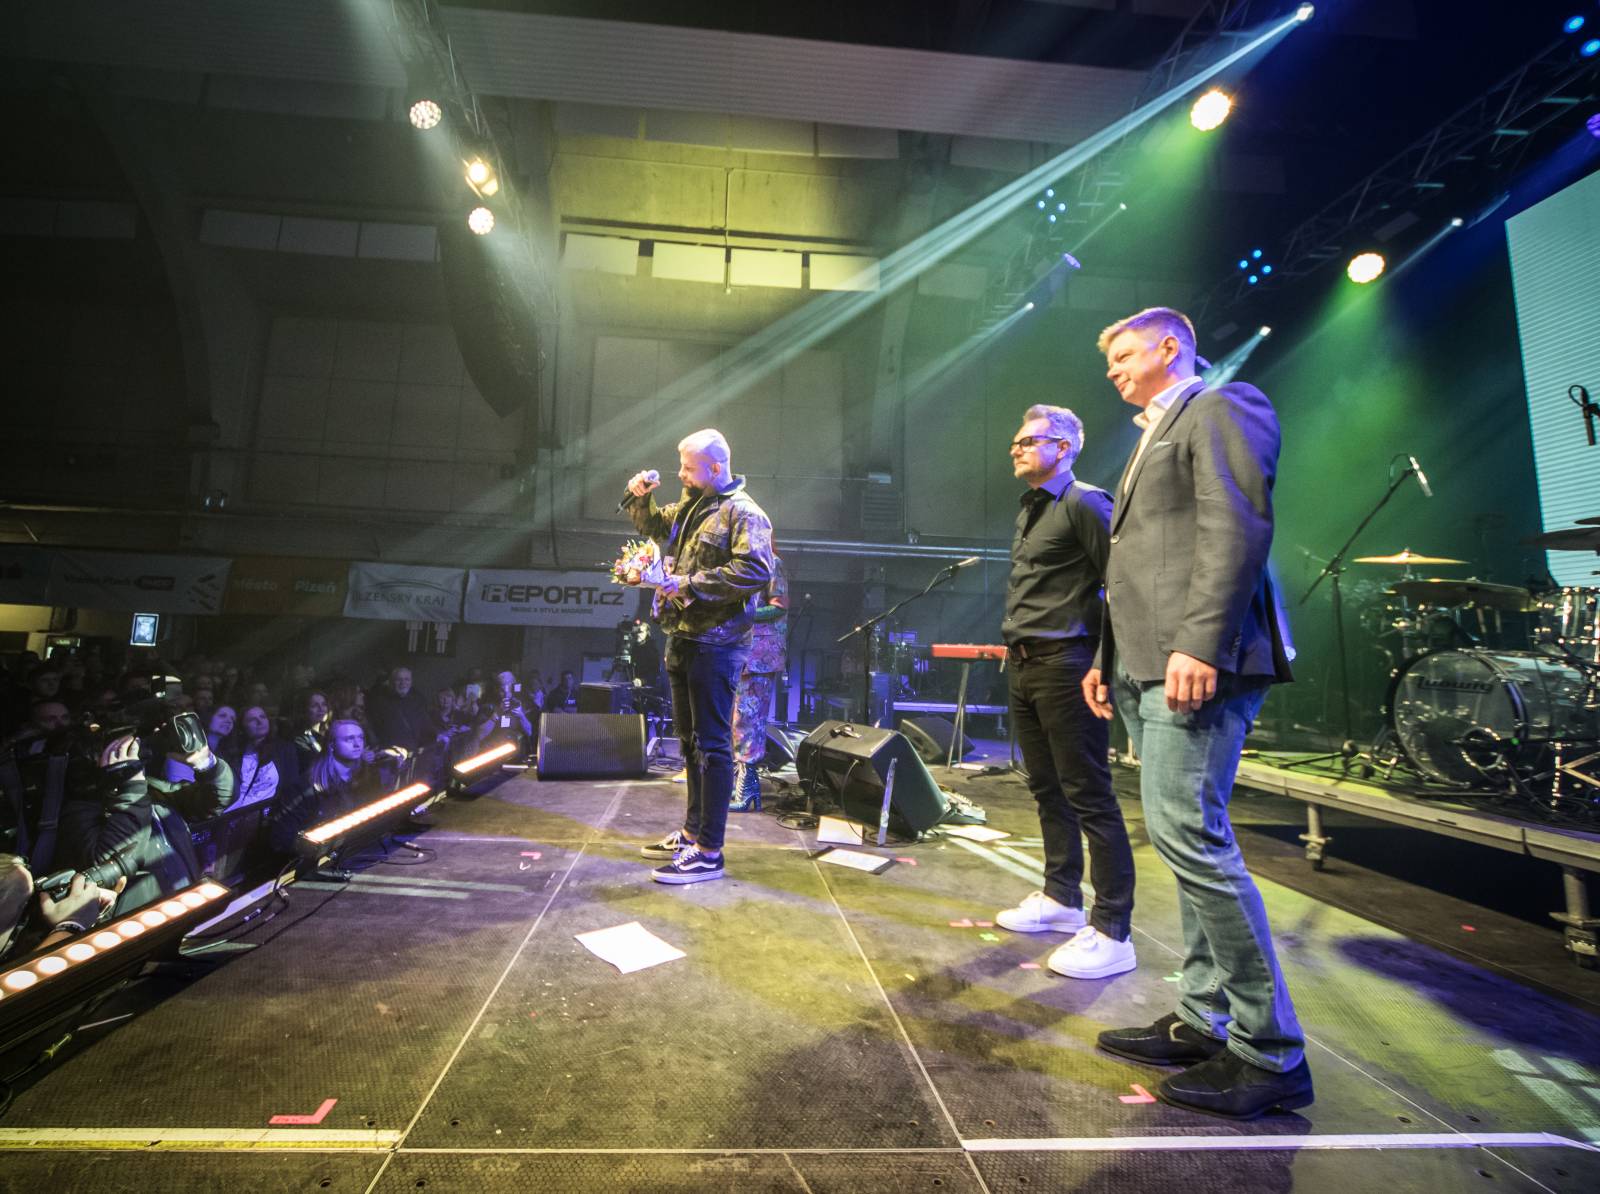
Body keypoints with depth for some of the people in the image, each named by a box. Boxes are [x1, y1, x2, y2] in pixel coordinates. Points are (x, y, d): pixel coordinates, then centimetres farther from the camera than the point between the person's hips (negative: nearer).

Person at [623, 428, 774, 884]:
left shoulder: (742, 512, -13)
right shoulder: (690, 506, 15)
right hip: (683, 639, 10)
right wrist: (640, 498, 12)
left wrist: (691, 584, -24)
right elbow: (655, 525, 32)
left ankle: (709, 852, 3)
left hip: (715, 645, -10)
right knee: (690, 739, 18)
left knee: (712, 744, -5)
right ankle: (693, 831, 32)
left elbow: (755, 570, -27)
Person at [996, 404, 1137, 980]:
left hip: (1065, 667, -9)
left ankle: (1112, 933, 4)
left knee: (1089, 797, -5)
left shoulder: (1085, 503, -8)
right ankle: (1061, 899, 29)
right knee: (1047, 790, 15)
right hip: (1023, 667, 9)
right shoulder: (1027, 513, 19)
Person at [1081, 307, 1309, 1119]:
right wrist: (1108, 657, 18)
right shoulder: (1152, 438, 28)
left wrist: (1199, 644, -24)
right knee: (1188, 839, 10)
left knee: (1187, 833, -12)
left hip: (1197, 661, -10)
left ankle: (1270, 1052, 2)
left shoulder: (1222, 407, 1)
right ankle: (1207, 1020, 21)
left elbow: (1238, 526, -14)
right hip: (1147, 666, 10)